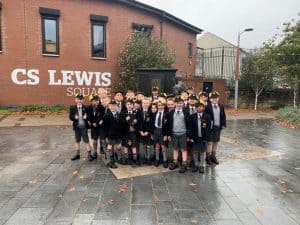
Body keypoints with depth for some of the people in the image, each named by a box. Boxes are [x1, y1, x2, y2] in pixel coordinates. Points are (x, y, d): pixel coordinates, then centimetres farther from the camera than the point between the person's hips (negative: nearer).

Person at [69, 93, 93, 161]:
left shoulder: (85, 108, -3)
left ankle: (89, 154, 10)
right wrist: (74, 117, -20)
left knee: (86, 141, 2)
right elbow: (70, 117, -1)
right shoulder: (72, 108, 1)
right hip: (76, 127, 3)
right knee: (77, 141, 15)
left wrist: (86, 117, -20)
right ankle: (77, 154, 28)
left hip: (84, 126, -3)